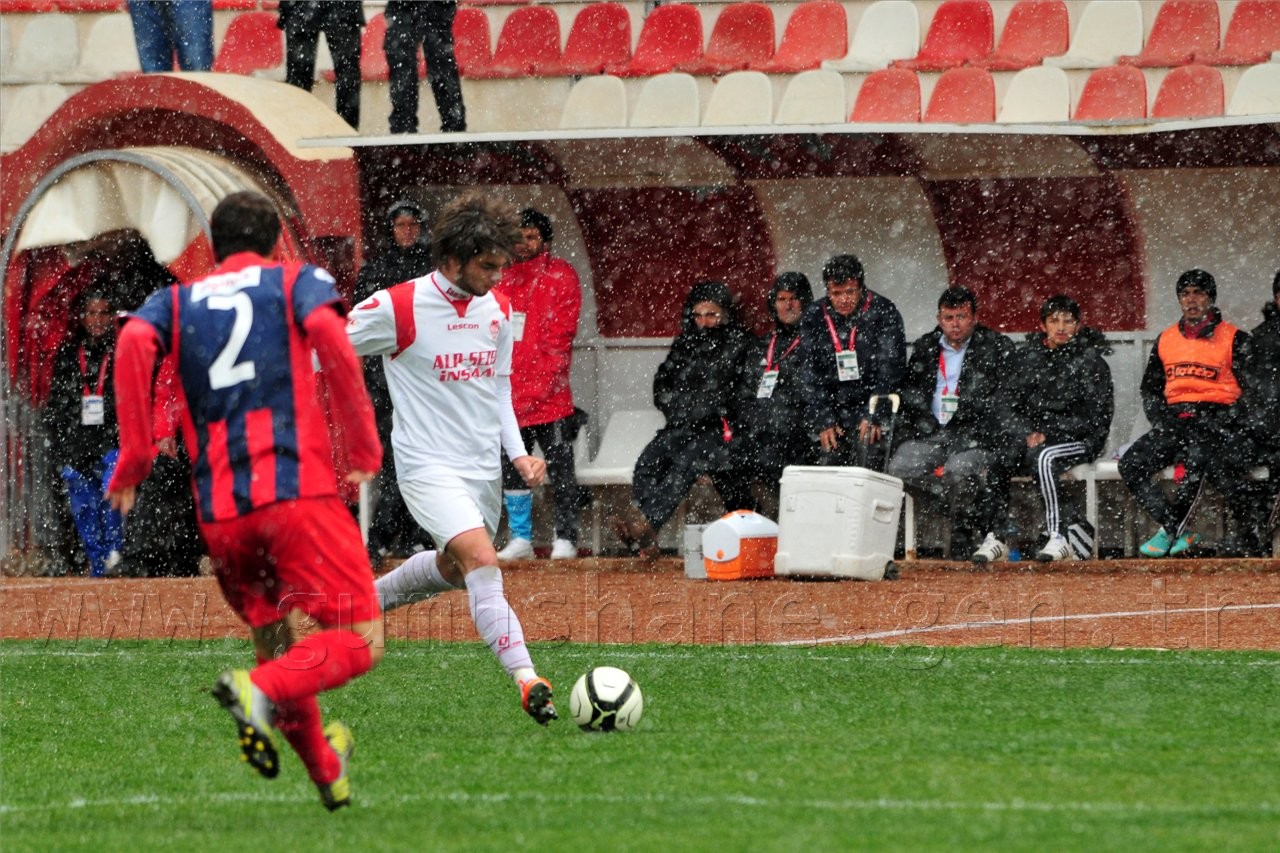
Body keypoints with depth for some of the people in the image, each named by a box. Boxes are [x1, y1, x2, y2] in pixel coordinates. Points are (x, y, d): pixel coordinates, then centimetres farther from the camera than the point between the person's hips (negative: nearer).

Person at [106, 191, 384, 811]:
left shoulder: (177, 300, 18)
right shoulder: (298, 281, 11)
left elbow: (134, 342, -4)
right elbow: (328, 334, -10)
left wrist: (134, 458, -2)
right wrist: (364, 450, -6)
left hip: (219, 510, 4)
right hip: (298, 489, -4)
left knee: (279, 644, 22)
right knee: (359, 640, -3)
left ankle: (328, 774, 27)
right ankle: (259, 691, -28)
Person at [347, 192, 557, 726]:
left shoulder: (497, 310, 5)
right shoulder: (398, 307, -15)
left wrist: (518, 452, 6)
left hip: (484, 468, 7)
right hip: (428, 465, -7)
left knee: (453, 570, 20)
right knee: (481, 560, -24)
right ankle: (526, 681, -30)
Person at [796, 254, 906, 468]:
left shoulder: (883, 313, -4)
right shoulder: (814, 319, 4)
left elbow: (890, 370, -7)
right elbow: (810, 376, 4)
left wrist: (873, 416, -14)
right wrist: (824, 421, -5)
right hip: (834, 411, 3)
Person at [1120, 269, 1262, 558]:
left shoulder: (1235, 340, 3)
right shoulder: (1166, 340, 18)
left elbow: (1251, 393, -1)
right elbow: (1149, 388, 22)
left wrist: (1217, 424, -14)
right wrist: (1162, 421, 2)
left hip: (1217, 419, -5)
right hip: (1174, 421, 5)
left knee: (1198, 455, -39)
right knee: (1131, 464, -19)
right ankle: (1179, 535, -19)